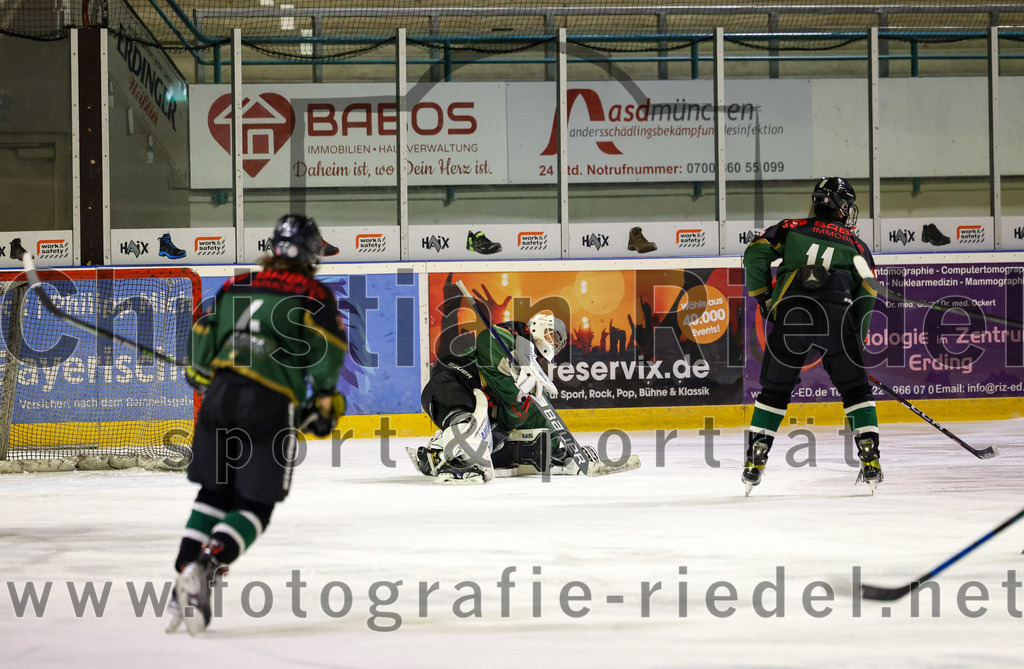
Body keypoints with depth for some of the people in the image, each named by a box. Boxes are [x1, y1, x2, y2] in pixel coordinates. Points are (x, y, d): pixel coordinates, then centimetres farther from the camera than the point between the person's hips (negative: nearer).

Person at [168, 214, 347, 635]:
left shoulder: (237, 287, 18)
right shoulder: (314, 296, 5)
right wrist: (325, 400, 2)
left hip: (221, 395, 4)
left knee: (213, 493, 17)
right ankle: (206, 568, -18)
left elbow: (204, 337, 18)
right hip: (271, 406, -4)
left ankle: (184, 576, 6)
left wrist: (204, 382, 32)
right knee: (255, 505, 3)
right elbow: (327, 349, -8)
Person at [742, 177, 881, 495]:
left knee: (774, 390, 14)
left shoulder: (792, 228, 23)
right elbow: (867, 295, 16)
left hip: (790, 314, 1)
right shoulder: (856, 245, 22)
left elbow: (756, 254, 10)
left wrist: (763, 298, 19)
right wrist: (856, 340, 24)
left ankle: (754, 462, 11)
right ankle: (870, 461, 4)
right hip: (837, 316, -1)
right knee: (855, 388, 13)